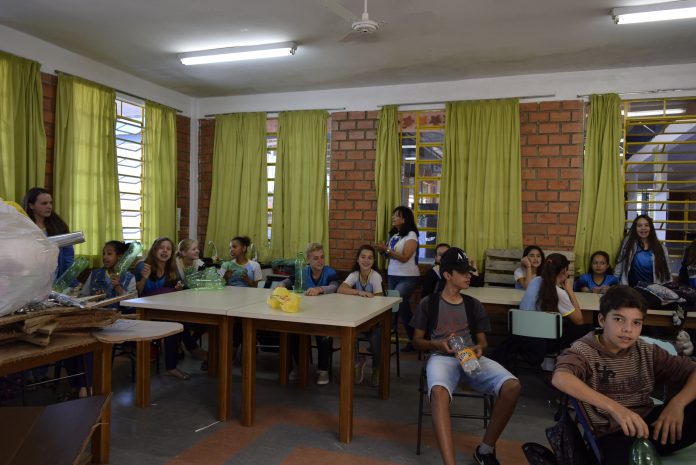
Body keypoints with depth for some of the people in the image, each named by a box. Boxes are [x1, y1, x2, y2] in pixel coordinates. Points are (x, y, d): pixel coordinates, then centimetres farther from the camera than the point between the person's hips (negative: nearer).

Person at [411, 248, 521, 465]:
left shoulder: (474, 305, 18)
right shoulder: (428, 303, 9)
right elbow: (417, 341, 10)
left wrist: (479, 348, -5)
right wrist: (438, 344, -11)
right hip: (441, 357, -3)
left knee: (512, 386, -26)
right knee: (439, 392, -40)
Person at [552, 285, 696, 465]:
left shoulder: (647, 352, 8)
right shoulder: (584, 350, -8)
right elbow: (559, 379, -28)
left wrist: (677, 403, -14)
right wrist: (613, 407, -37)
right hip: (612, 435, -4)